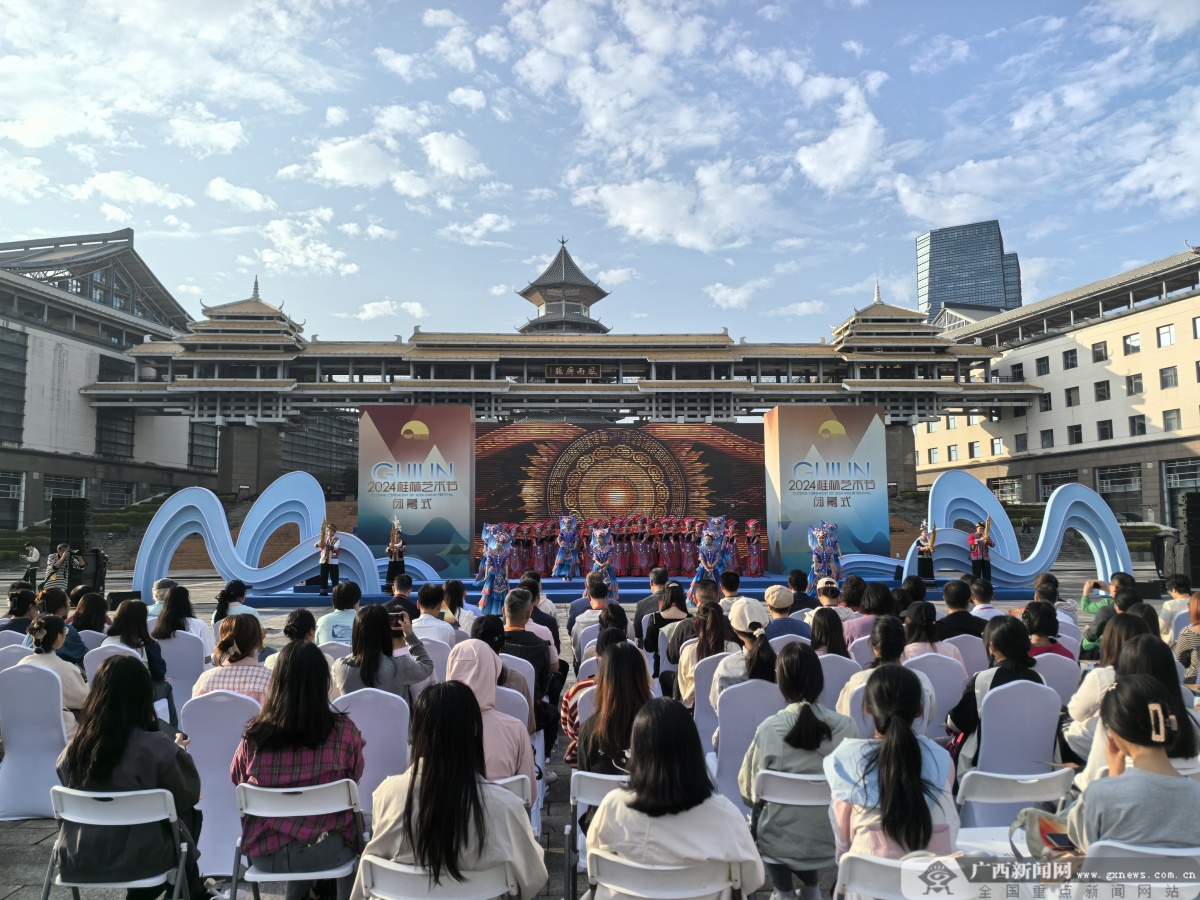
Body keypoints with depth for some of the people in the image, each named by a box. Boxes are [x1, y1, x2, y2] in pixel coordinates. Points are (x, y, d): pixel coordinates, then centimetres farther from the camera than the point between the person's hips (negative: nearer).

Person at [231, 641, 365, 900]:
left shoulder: (254, 734, -14)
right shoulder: (344, 731, -17)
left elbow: (236, 778, 8)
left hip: (263, 854, 3)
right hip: (325, 851, -2)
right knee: (359, 824, 28)